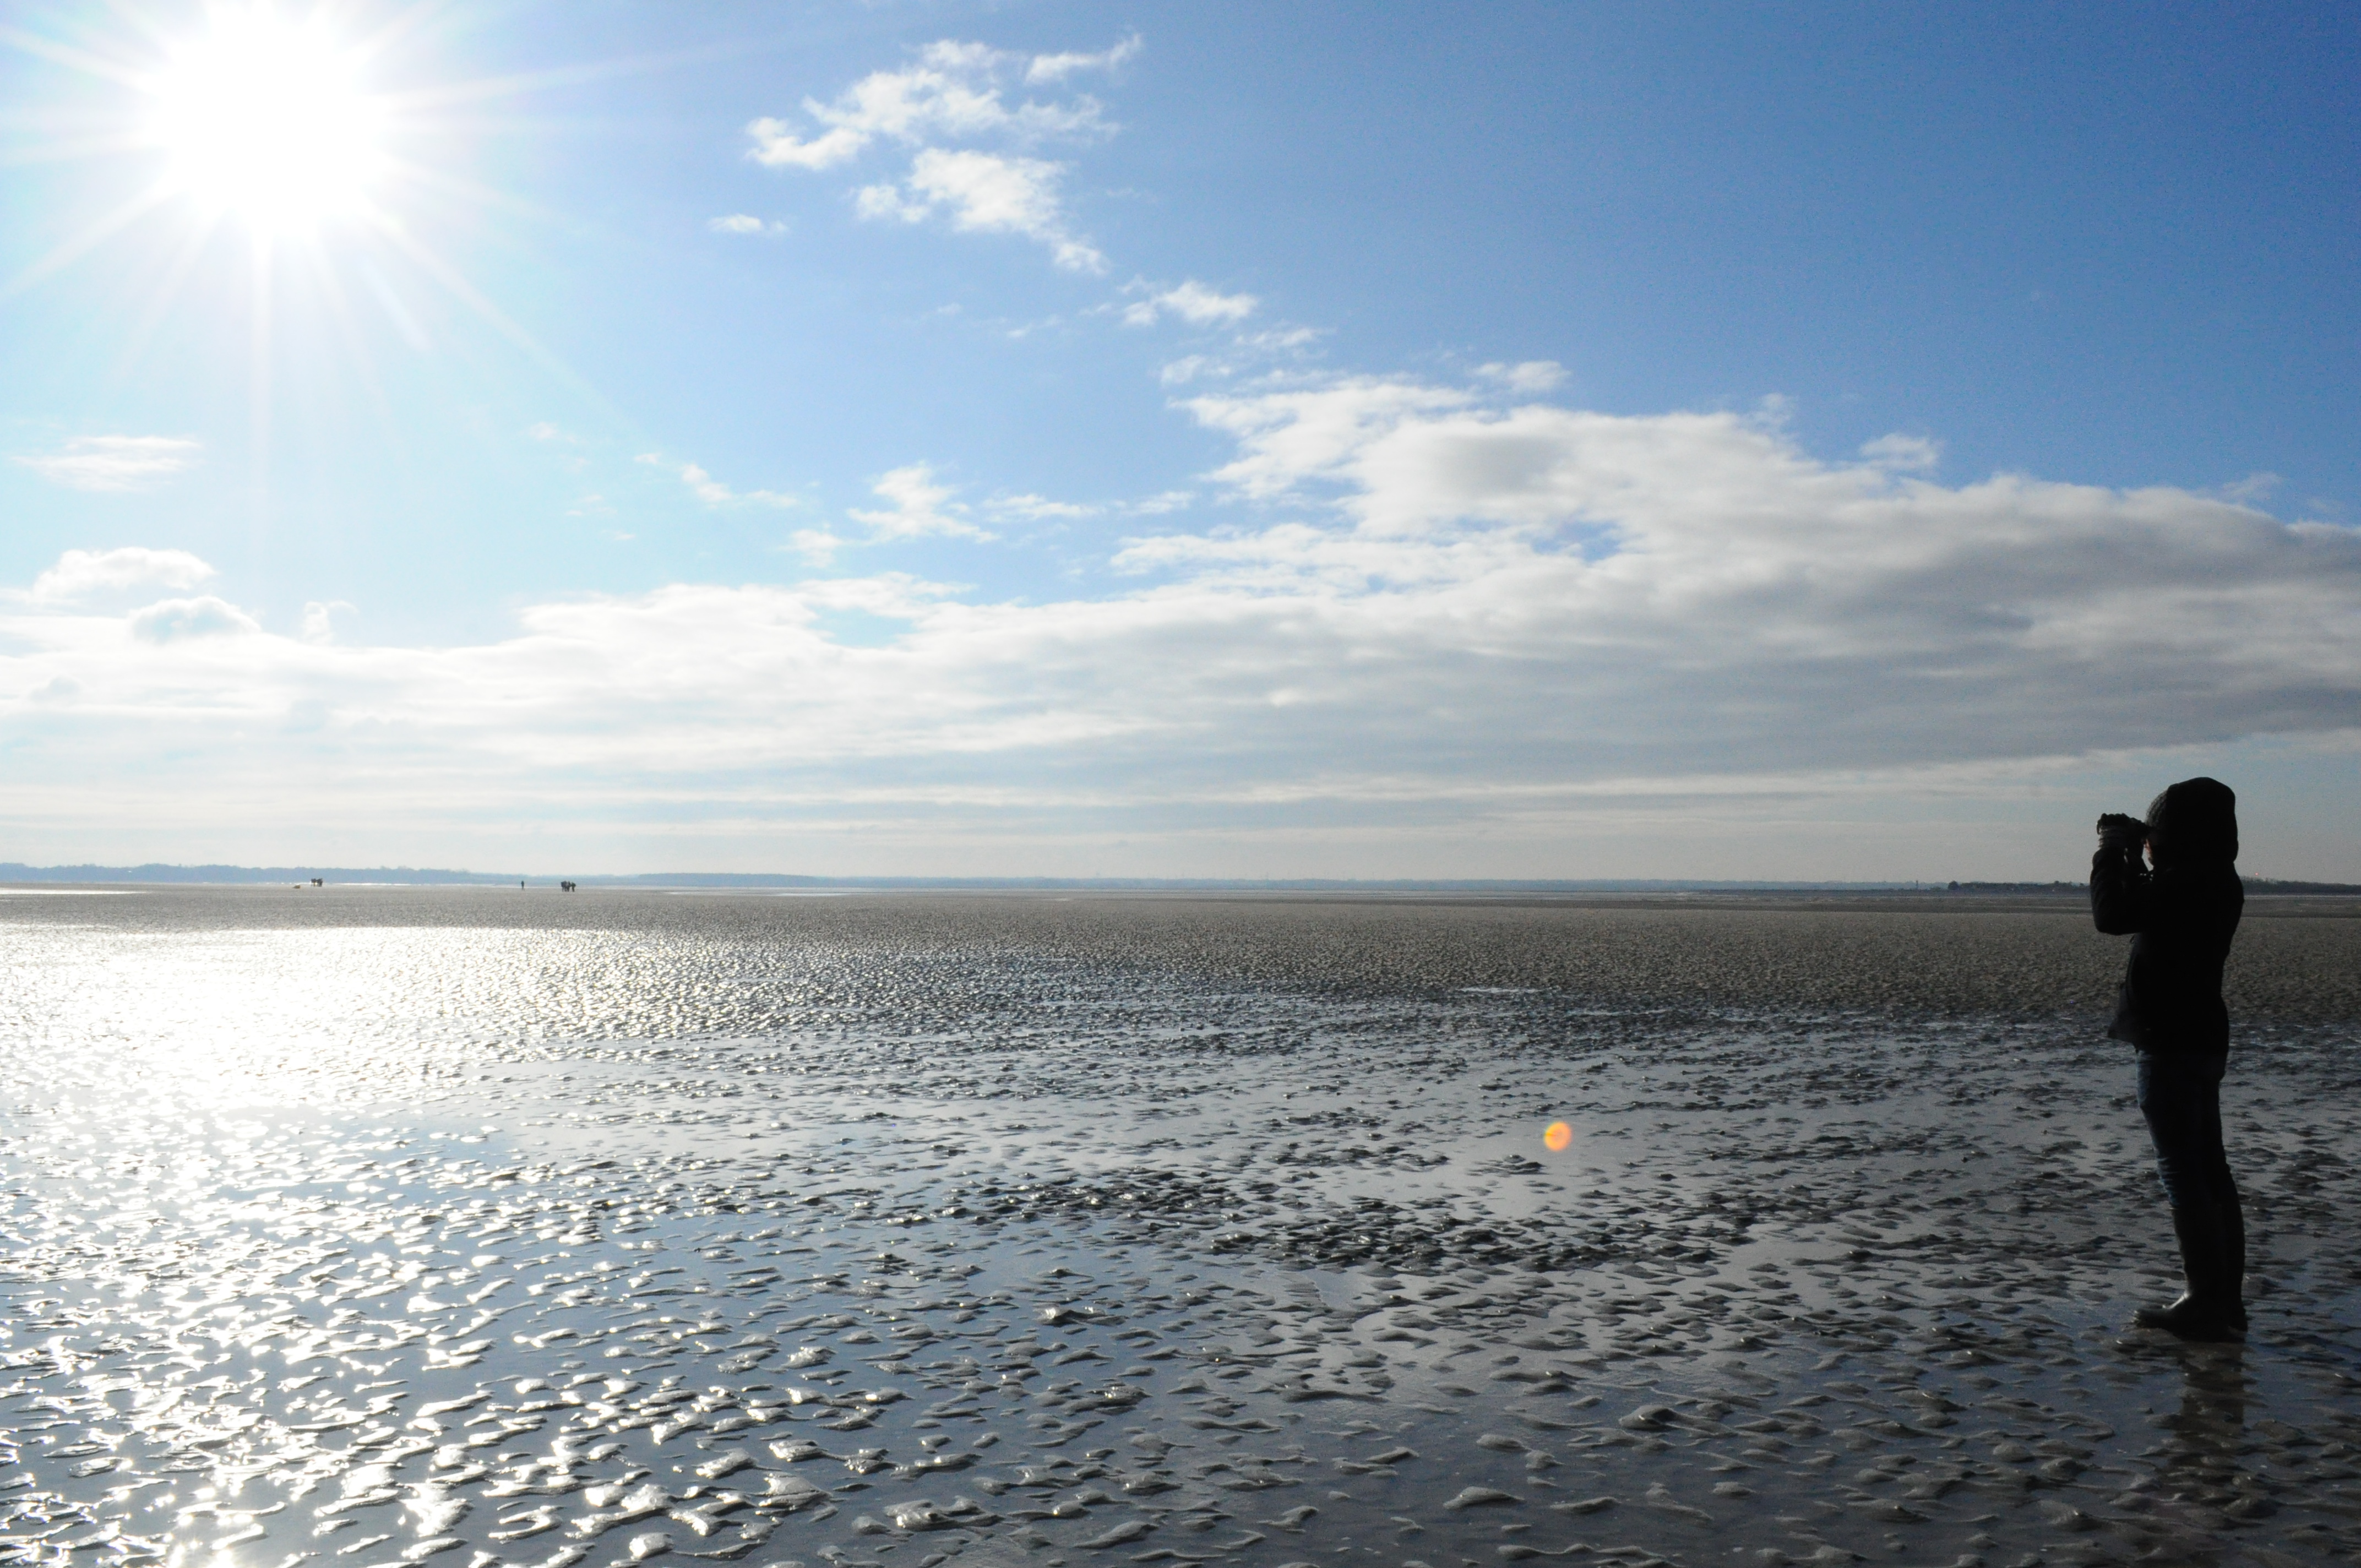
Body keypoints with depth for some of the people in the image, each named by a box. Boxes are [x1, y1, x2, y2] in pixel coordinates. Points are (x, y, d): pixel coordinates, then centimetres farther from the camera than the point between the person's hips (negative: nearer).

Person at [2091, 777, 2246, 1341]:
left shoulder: (2185, 884, -19)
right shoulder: (2217, 882, 11)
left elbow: (2112, 915, -23)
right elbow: (2146, 908, 24)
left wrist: (2110, 855, -10)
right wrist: (2129, 857, 15)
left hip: (2172, 1044, -10)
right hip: (2205, 1037, 10)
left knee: (2183, 1172, -6)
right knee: (2209, 1169, 14)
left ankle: (2206, 1301, -3)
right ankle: (2226, 1299, 21)